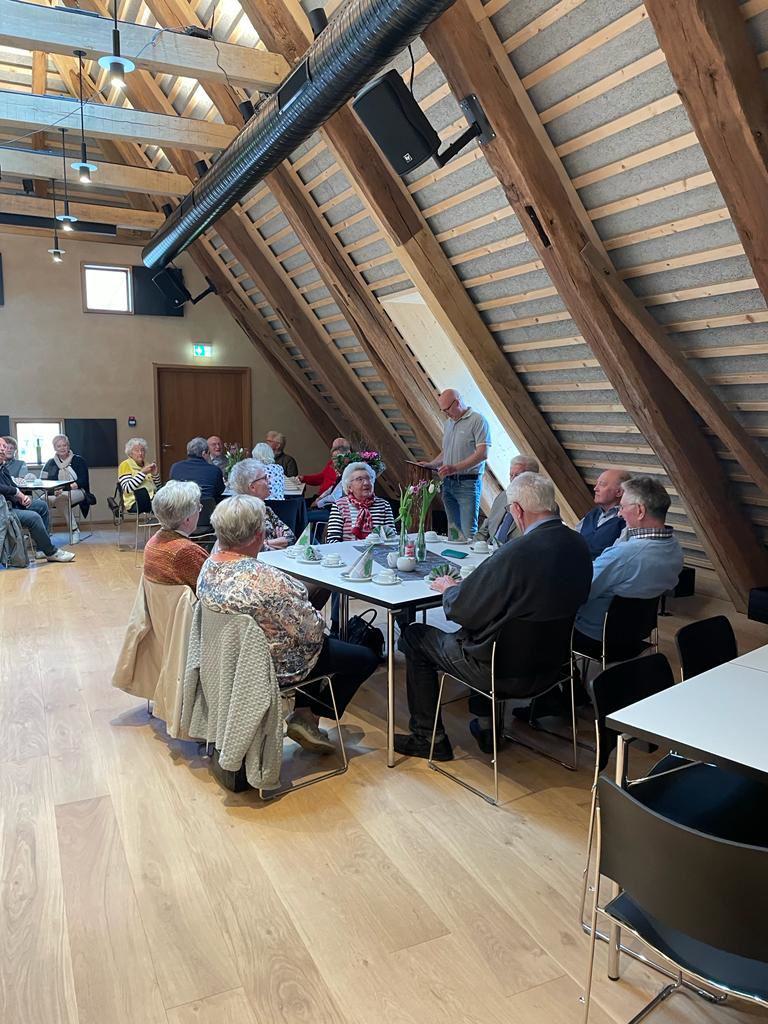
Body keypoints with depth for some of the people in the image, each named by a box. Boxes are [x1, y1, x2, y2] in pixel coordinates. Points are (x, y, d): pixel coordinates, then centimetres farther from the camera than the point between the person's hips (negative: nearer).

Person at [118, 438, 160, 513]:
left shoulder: (146, 465, 20)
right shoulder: (125, 465, 2)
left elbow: (157, 487, 16)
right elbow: (127, 489, -12)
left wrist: (155, 474, 0)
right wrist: (143, 473, -15)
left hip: (153, 499, 4)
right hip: (136, 502, -4)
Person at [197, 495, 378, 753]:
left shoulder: (209, 565, -8)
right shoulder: (265, 579, -35)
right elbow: (311, 631, -27)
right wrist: (318, 618, -4)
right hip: (276, 665, -9)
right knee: (366, 658, 9)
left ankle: (303, 714, 27)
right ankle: (308, 717, 17)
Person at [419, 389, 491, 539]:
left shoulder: (477, 420, -7)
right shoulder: (448, 423, 17)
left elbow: (482, 454, -16)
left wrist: (455, 468, -22)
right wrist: (431, 465, 9)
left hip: (468, 483, -7)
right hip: (448, 483, 7)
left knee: (468, 532, -10)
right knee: (453, 530, 9)